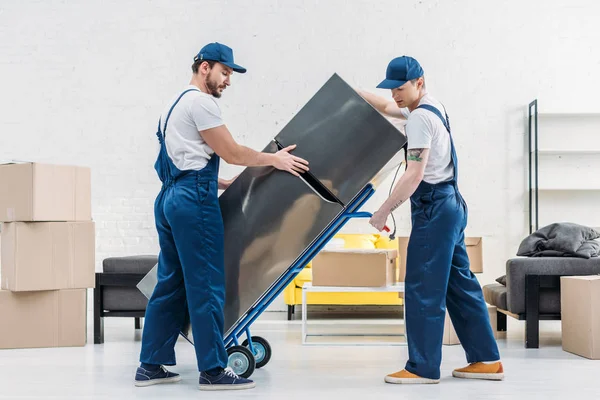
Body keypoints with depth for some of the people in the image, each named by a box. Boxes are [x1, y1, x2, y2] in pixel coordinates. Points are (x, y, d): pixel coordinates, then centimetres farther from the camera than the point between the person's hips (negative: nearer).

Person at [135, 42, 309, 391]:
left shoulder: (177, 104, 24)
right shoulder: (200, 102, -8)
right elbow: (232, 153, -8)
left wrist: (224, 183, 28)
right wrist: (274, 159, 2)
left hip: (171, 198, 10)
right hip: (194, 200, -10)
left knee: (171, 284, 11)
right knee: (206, 286, -7)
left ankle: (151, 365, 13)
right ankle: (213, 370, -3)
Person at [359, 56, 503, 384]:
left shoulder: (420, 118, -15)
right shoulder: (432, 107, 15)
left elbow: (415, 174, -21)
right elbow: (386, 107, 32)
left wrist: (384, 210, -16)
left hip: (434, 208, -10)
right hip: (450, 204, 10)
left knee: (422, 288, -6)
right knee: (460, 284, 11)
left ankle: (423, 367, -3)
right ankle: (486, 360, 15)